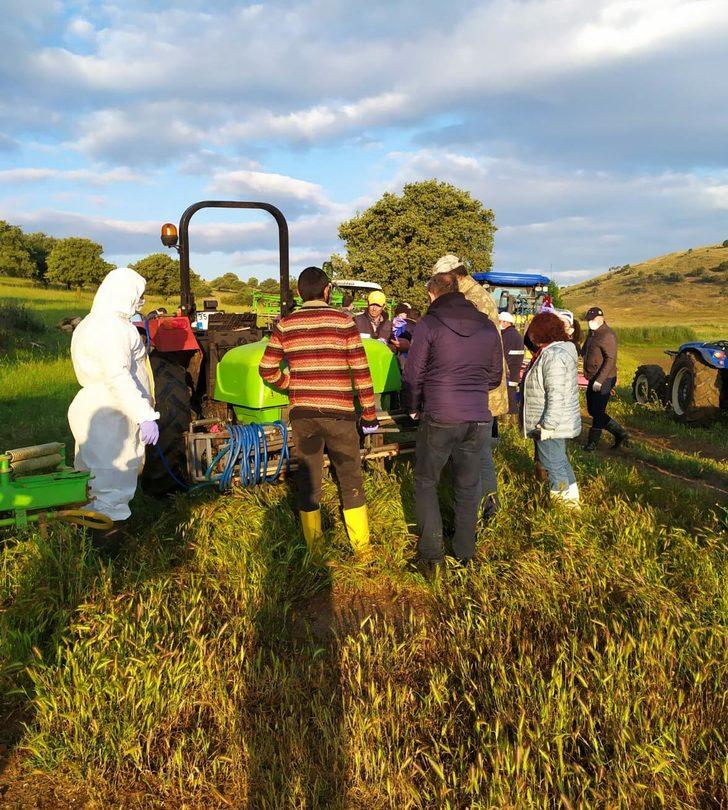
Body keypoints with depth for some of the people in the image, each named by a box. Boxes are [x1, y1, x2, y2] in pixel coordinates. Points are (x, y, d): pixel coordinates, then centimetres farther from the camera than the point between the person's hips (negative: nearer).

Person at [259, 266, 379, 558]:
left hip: (302, 413, 2)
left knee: (308, 479, 12)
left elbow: (267, 371, 0)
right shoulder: (343, 321, -5)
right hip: (339, 413, -2)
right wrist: (369, 413, 1)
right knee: (350, 479, 11)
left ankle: (313, 547, 22)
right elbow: (361, 371, -6)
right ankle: (361, 547, 18)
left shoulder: (284, 325, 2)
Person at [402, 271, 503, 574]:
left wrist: (412, 407, 12)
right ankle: (465, 554, 26)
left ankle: (431, 556, 9)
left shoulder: (430, 324, -7)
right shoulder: (487, 326, 6)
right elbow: (495, 376, 15)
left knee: (425, 483, 12)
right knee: (468, 486, 15)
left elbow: (413, 374, -4)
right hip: (478, 418, 4)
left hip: (439, 417, -4)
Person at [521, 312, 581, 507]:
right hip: (557, 423, 11)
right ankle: (571, 497, 33)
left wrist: (547, 425, -26)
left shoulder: (553, 355, -23)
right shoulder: (561, 349, 11)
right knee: (559, 460, 21)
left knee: (553, 464, 2)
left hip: (550, 425, -11)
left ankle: (563, 497, 13)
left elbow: (556, 395, -28)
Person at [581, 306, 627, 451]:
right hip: (593, 379, 10)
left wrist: (600, 380, -24)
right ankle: (620, 433, 23)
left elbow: (610, 359, -22)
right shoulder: (592, 333, 13)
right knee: (592, 410, 15)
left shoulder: (607, 335, -17)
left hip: (603, 380, -10)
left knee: (598, 412, -1)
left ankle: (593, 443, 11)